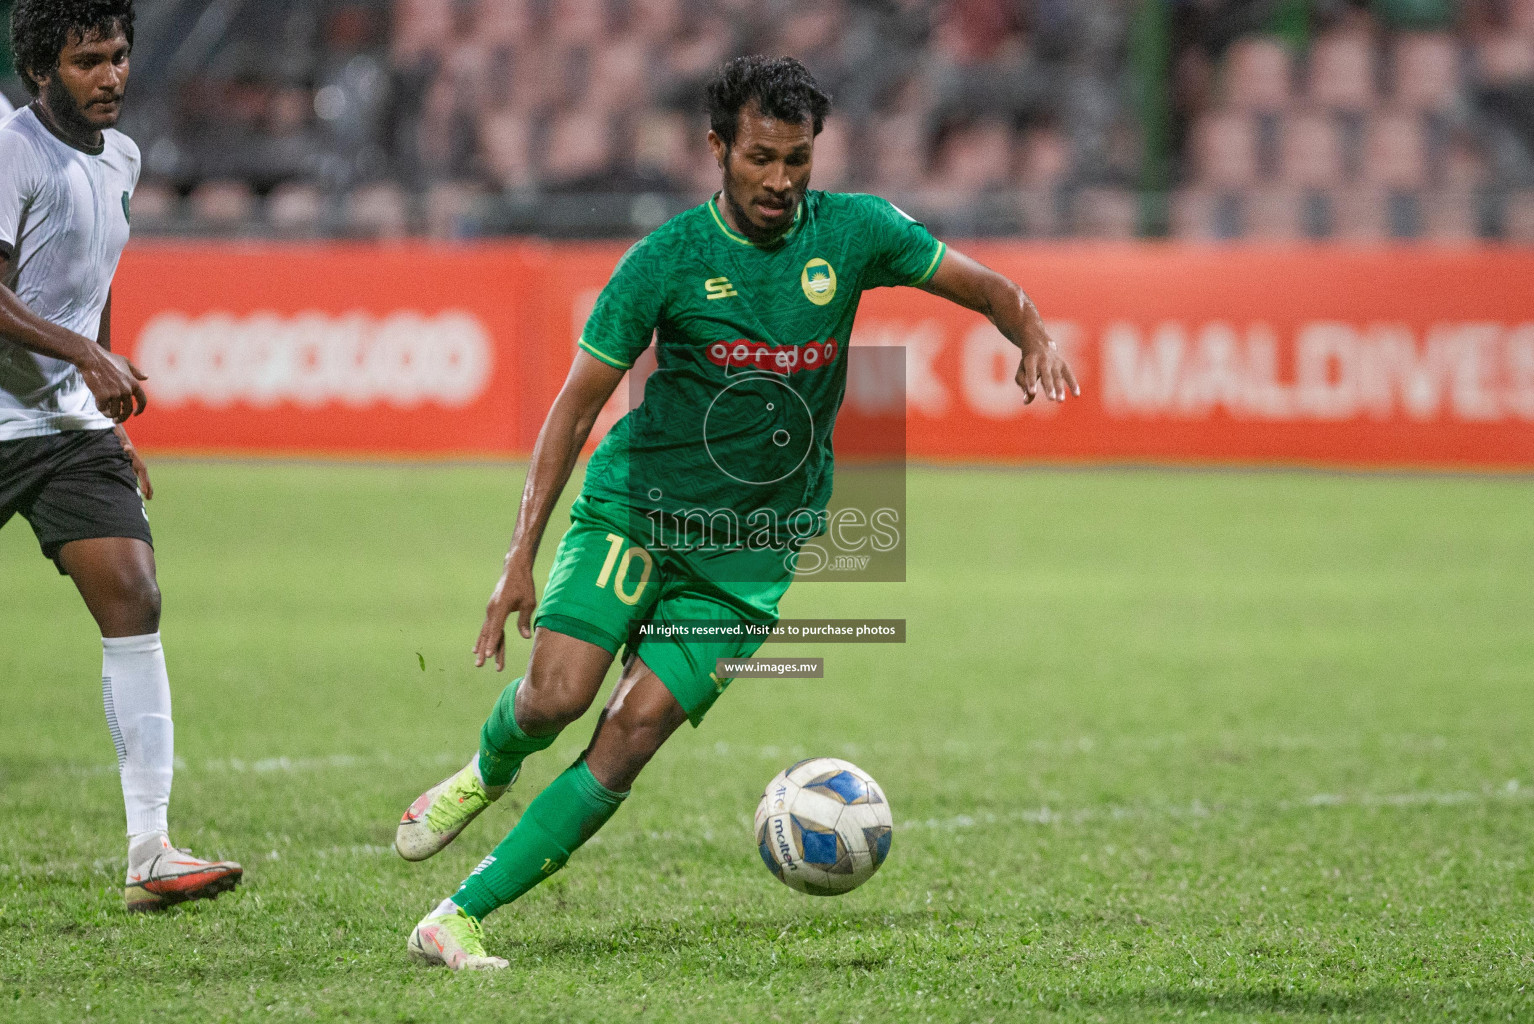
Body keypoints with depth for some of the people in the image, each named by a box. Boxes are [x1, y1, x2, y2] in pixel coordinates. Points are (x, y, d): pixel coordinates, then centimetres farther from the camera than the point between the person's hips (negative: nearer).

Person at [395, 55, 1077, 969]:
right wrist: (522, 558, -9)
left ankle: (461, 918, -7)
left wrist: (1035, 340, -19)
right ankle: (488, 773, 20)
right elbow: (578, 405, -5)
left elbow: (990, 289, 6)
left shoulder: (853, 231, -4)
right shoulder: (668, 259, -9)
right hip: (634, 507, -1)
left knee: (632, 733, -12)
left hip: (753, 550, 1)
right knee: (556, 695, -19)